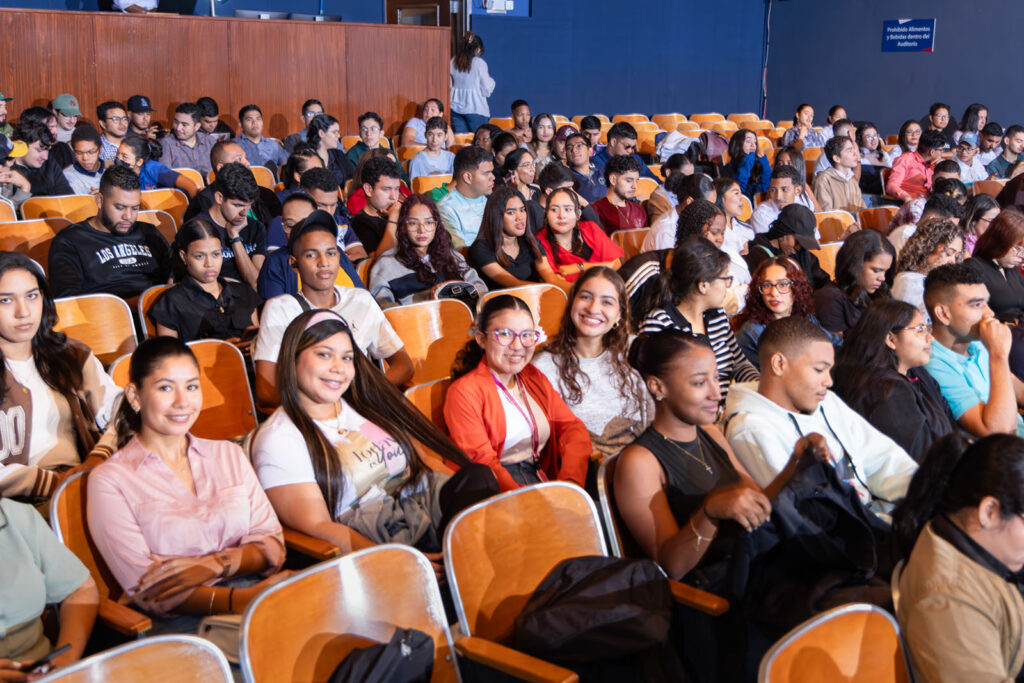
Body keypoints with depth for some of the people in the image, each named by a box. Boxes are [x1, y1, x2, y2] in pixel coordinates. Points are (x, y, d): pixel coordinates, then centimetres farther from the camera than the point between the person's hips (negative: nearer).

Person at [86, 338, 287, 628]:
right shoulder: (109, 481, 5)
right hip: (179, 623, -5)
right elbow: (144, 589, -6)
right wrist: (238, 600, -20)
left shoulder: (229, 455, 20)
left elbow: (272, 545, 11)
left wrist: (213, 565, -11)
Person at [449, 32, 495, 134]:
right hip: (475, 109, -5)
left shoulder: (453, 62, 3)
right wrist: (491, 81, 12)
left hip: (456, 107, 5)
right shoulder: (479, 63, -10)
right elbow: (486, 90, -7)